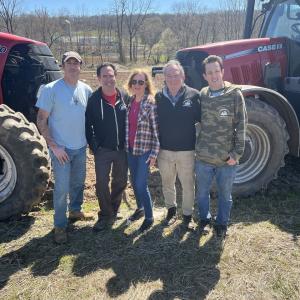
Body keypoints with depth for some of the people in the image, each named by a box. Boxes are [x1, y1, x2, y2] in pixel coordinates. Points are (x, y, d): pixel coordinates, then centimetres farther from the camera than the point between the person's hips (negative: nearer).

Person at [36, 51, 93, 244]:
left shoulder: (86, 90, 2)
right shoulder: (51, 89, -11)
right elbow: (41, 121, -11)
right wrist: (54, 146, -16)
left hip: (81, 147, 5)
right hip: (61, 148, -5)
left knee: (78, 182, 19)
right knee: (62, 187, -1)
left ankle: (75, 211, 41)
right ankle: (60, 225, 15)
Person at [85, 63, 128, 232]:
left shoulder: (124, 97, 1)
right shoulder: (94, 99, -6)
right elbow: (88, 124, -2)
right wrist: (93, 145, -6)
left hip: (122, 149, 3)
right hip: (102, 150, -2)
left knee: (120, 182, 14)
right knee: (102, 183, -1)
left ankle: (113, 211, 35)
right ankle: (106, 215, 17)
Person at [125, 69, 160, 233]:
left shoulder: (151, 104, -13)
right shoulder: (129, 102, 5)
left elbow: (156, 130, -13)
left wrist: (154, 153, -14)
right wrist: (126, 145, 13)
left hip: (145, 150, -6)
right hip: (130, 149, 6)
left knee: (141, 184, -4)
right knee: (134, 182, 17)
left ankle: (149, 217, 14)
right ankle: (140, 208, 38)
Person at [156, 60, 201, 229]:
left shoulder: (193, 95, -7)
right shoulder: (159, 97, 0)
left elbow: (202, 119, -2)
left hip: (186, 150, -2)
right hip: (164, 150, 3)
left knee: (188, 185, 9)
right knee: (167, 183, 17)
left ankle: (188, 215, 29)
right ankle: (171, 210, 40)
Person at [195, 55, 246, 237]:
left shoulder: (235, 95, -7)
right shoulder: (201, 95, 0)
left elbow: (240, 126, -6)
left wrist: (237, 153, -10)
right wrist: (198, 147, 5)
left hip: (227, 160, -2)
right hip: (203, 158, 2)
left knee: (225, 195, 15)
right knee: (202, 193, 17)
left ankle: (222, 223, 37)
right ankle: (205, 218, 41)